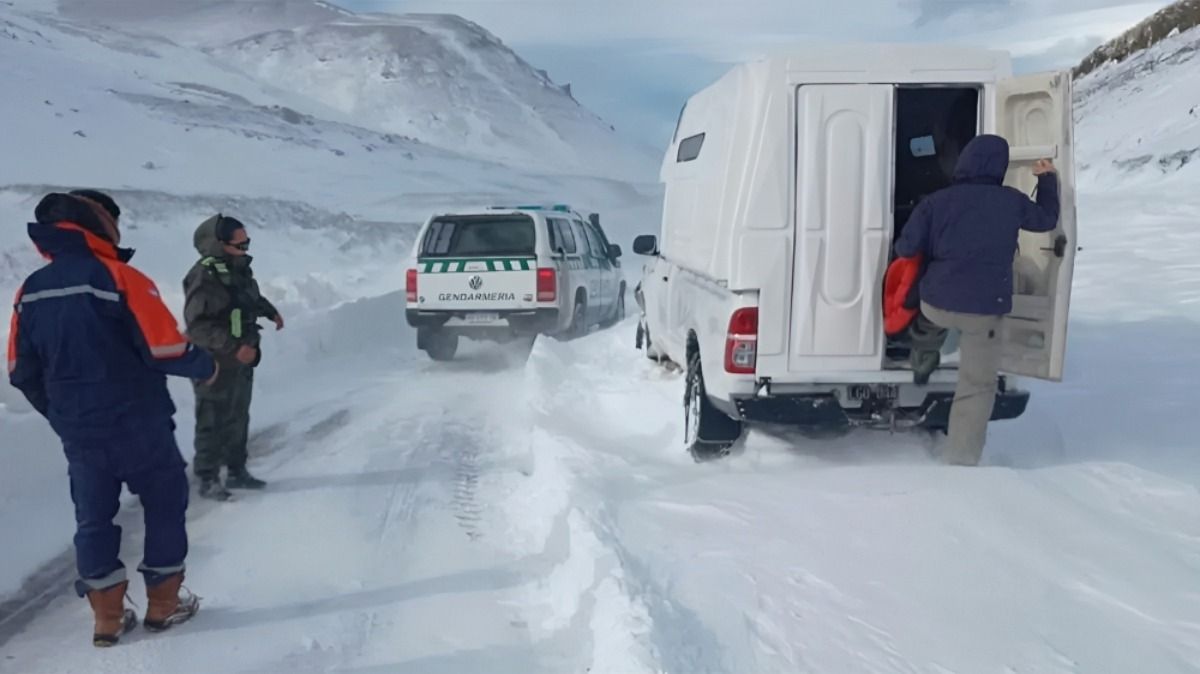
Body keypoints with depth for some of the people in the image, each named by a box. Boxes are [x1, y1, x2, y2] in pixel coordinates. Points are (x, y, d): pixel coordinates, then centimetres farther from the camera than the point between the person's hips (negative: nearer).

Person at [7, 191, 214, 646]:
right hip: (140, 427, -5)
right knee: (164, 506, 12)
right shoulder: (119, 277, -15)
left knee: (93, 518, 15)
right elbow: (165, 349, -18)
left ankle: (108, 616, 19)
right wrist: (205, 367, 2)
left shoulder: (31, 291, 4)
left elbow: (22, 373, 9)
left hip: (77, 433, 5)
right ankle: (164, 604, 19)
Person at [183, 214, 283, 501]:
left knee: (238, 418, 18)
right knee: (213, 422, 0)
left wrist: (270, 311, 14)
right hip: (215, 364, -9)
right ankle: (208, 479, 12)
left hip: (242, 360, 9)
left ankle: (237, 471, 31)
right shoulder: (204, 278, -23)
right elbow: (198, 326, -27)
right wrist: (234, 346, -31)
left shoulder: (239, 269, 5)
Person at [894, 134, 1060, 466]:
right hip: (984, 312, -1)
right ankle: (961, 457, 8)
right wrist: (1047, 180, 34)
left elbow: (905, 247, -3)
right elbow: (1047, 219, 20)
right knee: (977, 386, 9)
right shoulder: (1012, 202, 1)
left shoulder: (937, 201, -2)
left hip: (936, 305, 1)